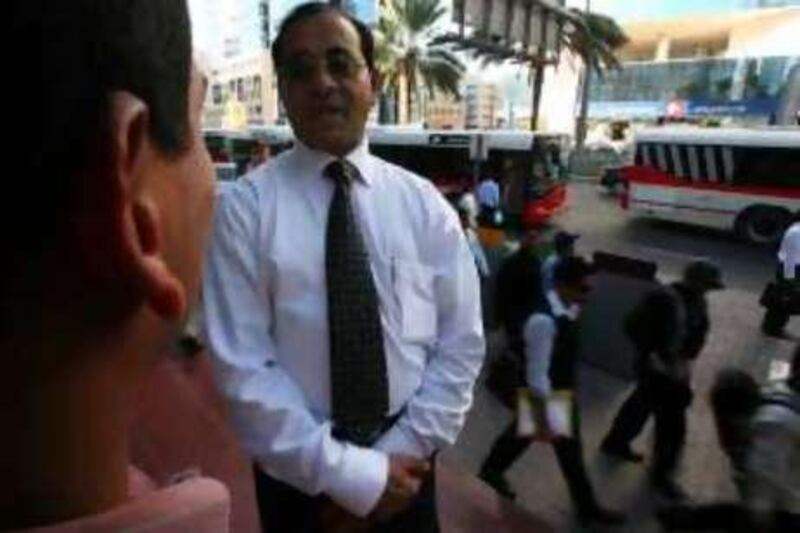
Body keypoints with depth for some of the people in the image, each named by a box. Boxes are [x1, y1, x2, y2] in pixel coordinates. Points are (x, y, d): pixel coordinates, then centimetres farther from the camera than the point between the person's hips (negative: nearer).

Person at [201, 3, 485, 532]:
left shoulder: (424, 204, -4)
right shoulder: (245, 207, -11)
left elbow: (462, 344, -3)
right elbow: (243, 368, -14)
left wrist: (402, 451, -11)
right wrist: (352, 473, -16)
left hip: (404, 468, 2)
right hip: (298, 474, -1)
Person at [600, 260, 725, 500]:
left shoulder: (698, 302, 0)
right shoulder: (663, 298, -24)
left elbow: (699, 333, 9)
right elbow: (633, 326, -22)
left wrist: (687, 360, -6)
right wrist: (651, 356, -22)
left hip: (675, 366, 8)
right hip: (656, 368, -8)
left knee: (640, 405, 24)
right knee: (672, 423, 0)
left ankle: (615, 443, 46)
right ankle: (662, 475, 20)